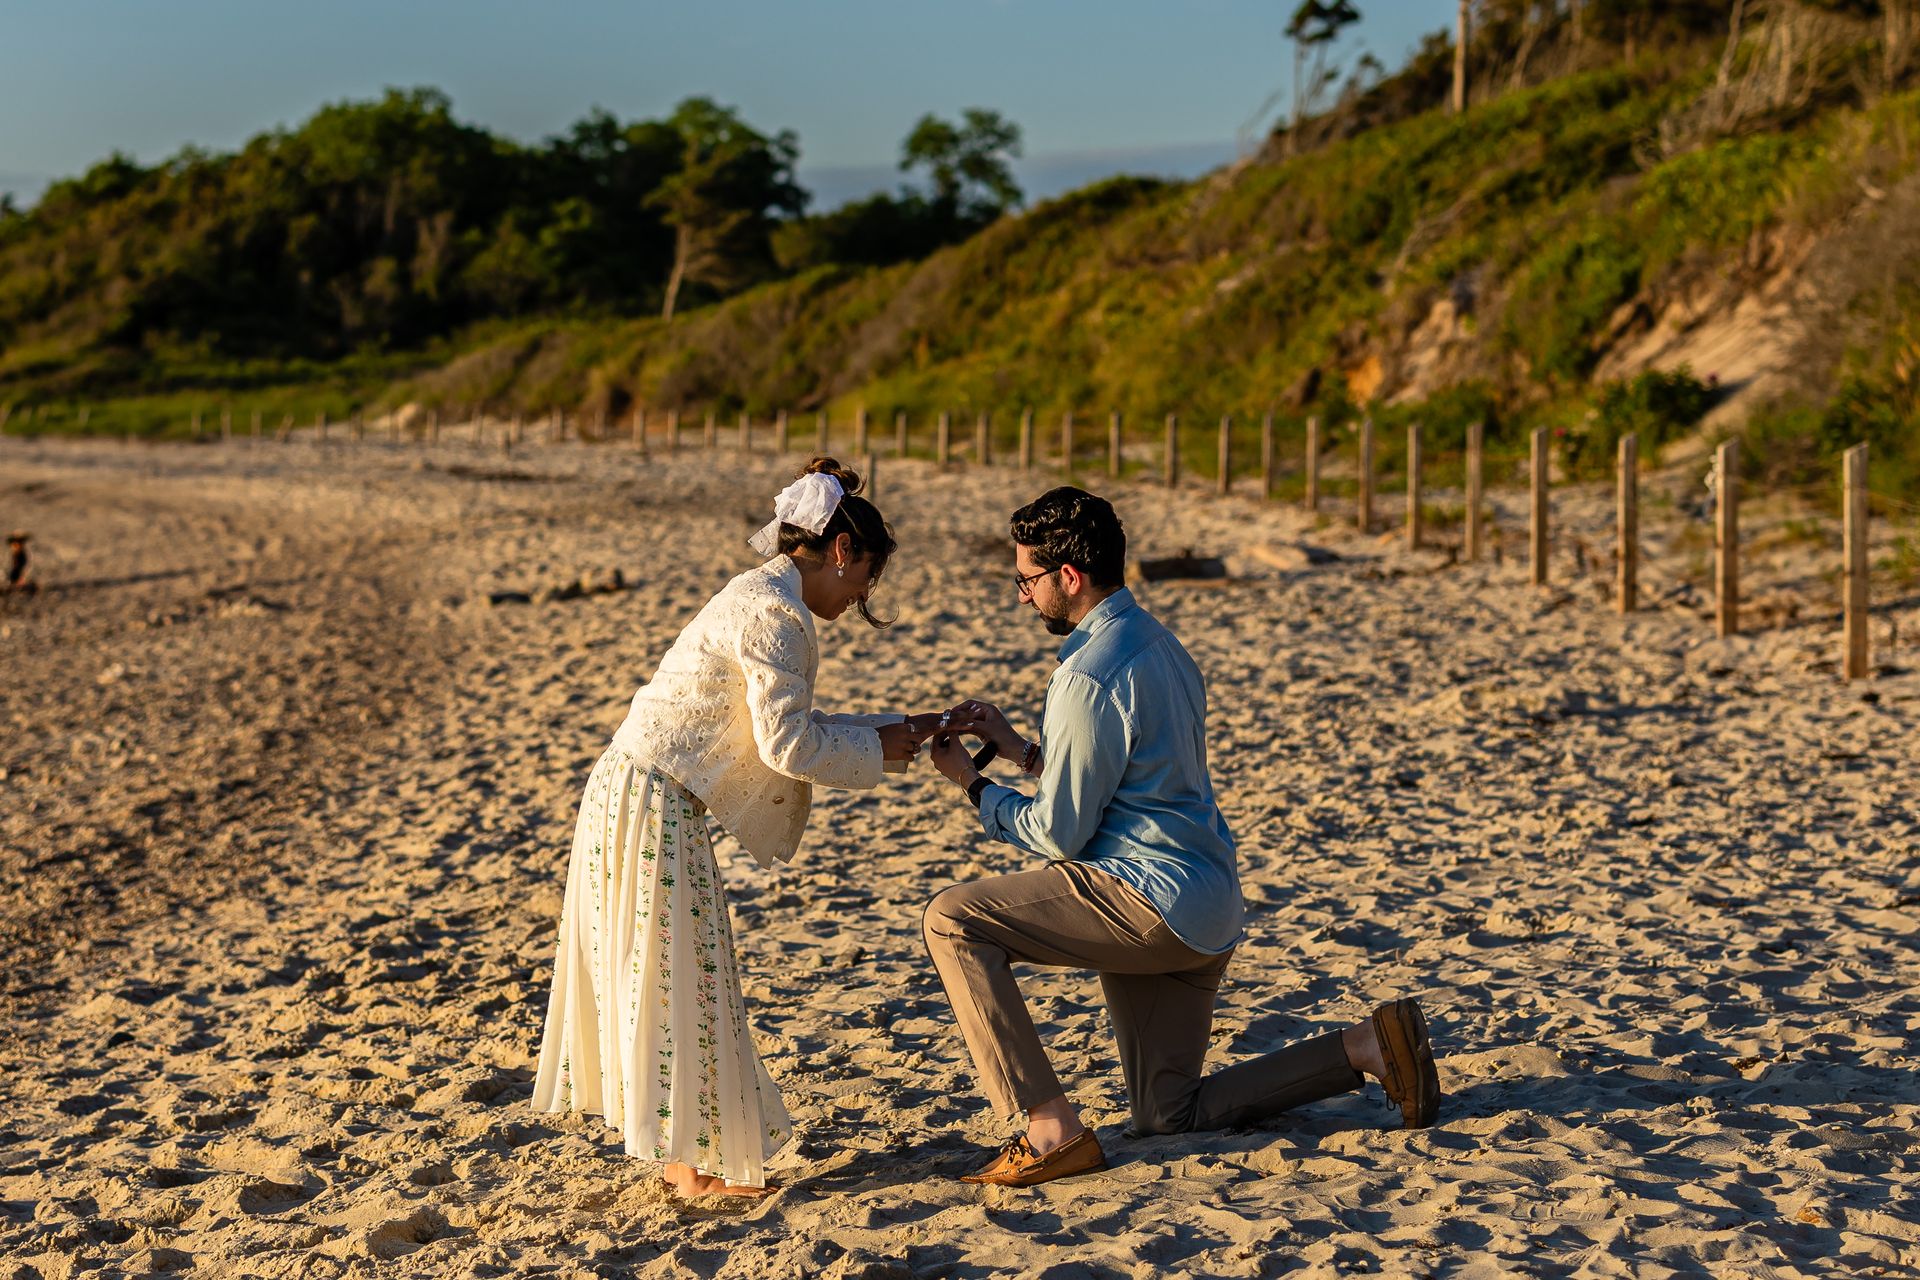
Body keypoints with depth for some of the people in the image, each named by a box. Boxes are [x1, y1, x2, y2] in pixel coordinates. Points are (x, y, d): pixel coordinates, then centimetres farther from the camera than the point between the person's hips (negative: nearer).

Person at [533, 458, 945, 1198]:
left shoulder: (760, 599, 14)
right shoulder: (773, 612, -17)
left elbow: (780, 728, 17)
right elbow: (787, 745, -18)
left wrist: (894, 729, 14)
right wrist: (878, 749, -5)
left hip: (635, 795, 10)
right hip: (652, 804, -10)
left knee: (656, 972, 15)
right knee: (676, 975, -1)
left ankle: (682, 1149, 25)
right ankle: (692, 1164, 9)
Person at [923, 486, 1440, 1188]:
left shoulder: (1090, 677, -18)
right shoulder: (1156, 642, 12)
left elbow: (1059, 834, -13)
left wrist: (972, 783, 1)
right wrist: (1013, 743, 16)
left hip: (1149, 897, -10)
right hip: (1205, 912, 10)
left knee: (952, 920, -12)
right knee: (1171, 1115, 16)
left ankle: (1052, 1130, -14)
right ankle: (1365, 1045, 12)